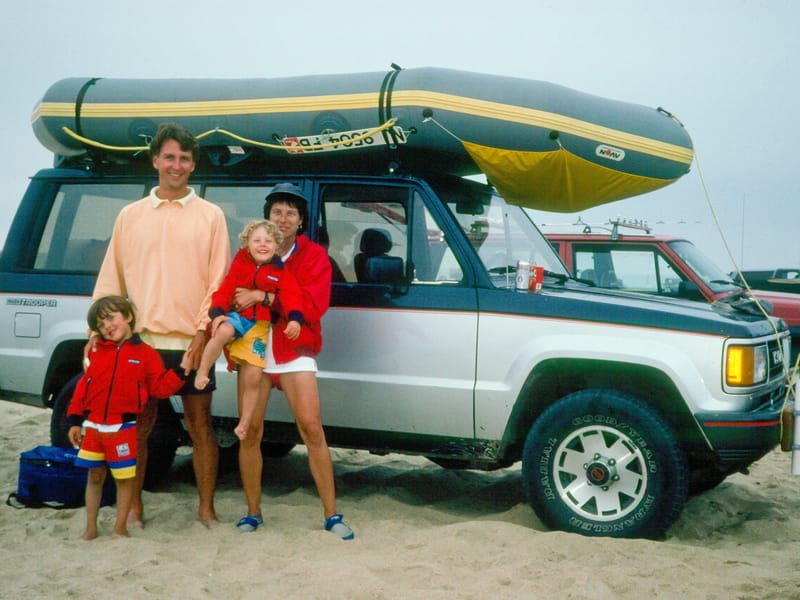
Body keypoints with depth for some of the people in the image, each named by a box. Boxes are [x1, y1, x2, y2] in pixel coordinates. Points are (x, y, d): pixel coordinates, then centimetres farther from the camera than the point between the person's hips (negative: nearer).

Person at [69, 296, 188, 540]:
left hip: (123, 428, -3)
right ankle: (90, 528, 25)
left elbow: (160, 388, -2)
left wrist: (180, 372, -14)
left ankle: (120, 527, 18)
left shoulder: (146, 354, -2)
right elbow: (84, 386, 7)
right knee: (95, 477, 13)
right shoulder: (97, 352, 7)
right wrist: (75, 421, 5)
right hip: (93, 426, 3)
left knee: (125, 478, 4)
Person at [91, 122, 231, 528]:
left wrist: (202, 332, -10)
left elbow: (218, 281, 0)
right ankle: (133, 507, 21)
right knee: (138, 426, 8)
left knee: (200, 426, 5)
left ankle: (206, 508, 16)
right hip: (142, 341, 2)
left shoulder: (210, 216, 5)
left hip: (192, 343, -1)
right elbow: (110, 280, 9)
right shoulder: (130, 216, 10)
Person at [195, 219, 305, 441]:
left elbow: (291, 295, -12)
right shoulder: (240, 264, 1)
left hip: (259, 325, 1)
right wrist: (217, 313, -20)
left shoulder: (281, 272, 0)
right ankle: (202, 373, -19)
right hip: (235, 315, -1)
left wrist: (294, 319, -31)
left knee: (254, 376, -6)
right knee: (223, 331, -39)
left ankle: (244, 424, 11)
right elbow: (225, 290, -3)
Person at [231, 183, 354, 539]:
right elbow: (230, 294, 6)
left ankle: (332, 515, 1)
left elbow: (313, 305, -12)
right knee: (250, 432, 2)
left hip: (294, 352, -2)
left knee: (312, 429, -8)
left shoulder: (314, 256, 1)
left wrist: (264, 297, -20)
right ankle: (253, 513, 17)